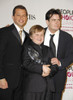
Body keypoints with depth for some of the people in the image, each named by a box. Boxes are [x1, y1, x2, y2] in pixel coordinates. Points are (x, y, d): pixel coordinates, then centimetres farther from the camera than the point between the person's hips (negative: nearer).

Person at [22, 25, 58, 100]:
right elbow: (26, 64, -12)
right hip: (32, 85, -4)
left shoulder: (47, 49, 18)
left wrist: (49, 72, -10)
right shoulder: (27, 48, 3)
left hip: (47, 85, 5)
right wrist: (41, 68, -17)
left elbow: (54, 65, 10)